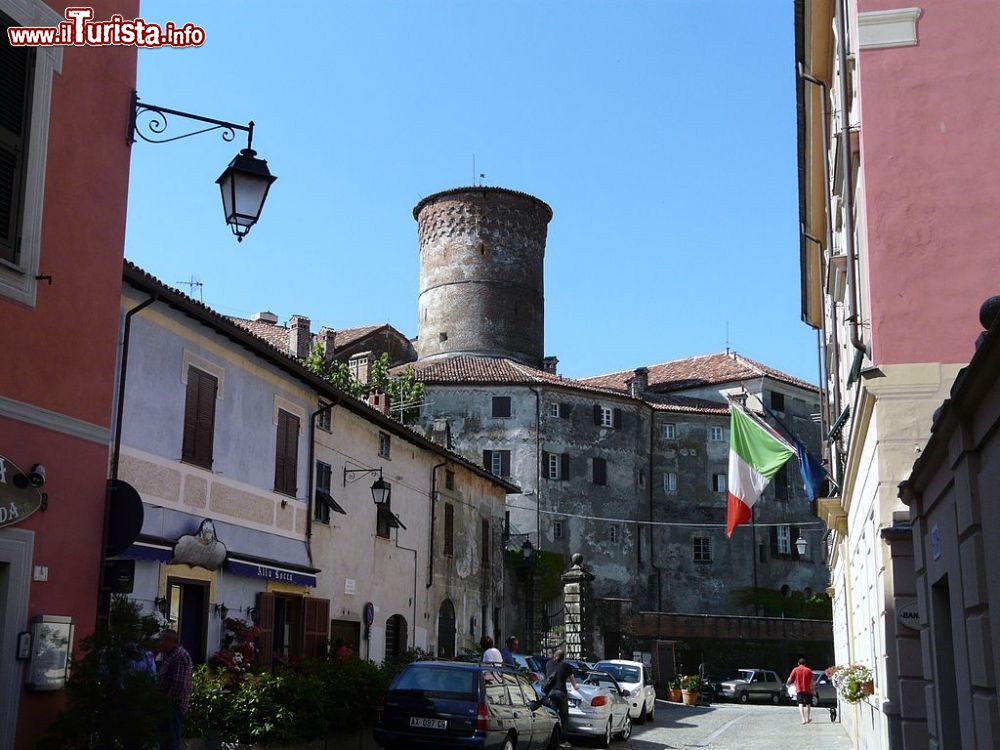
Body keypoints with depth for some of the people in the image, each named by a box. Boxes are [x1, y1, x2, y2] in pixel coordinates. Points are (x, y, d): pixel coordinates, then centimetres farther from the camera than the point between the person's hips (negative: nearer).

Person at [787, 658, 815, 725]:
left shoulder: (795, 670, 1)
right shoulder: (808, 670, 2)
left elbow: (790, 679, -1)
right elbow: (811, 681, -2)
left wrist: (787, 684, 19)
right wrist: (812, 690, 4)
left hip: (799, 690, -1)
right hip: (807, 690, 1)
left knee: (801, 705, -4)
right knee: (808, 704, 17)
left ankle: (803, 719, -18)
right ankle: (807, 718, 27)